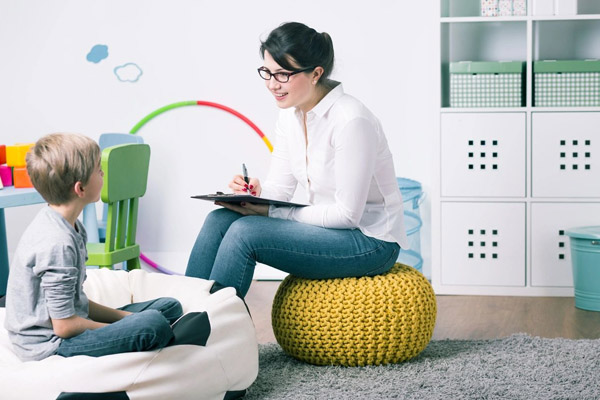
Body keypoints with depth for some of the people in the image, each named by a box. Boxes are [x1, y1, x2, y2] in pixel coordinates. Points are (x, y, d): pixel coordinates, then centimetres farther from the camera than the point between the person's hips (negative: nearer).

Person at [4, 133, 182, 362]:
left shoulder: (69, 227, 7)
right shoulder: (57, 243, -24)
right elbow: (64, 326, -22)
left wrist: (126, 317, 5)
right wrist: (126, 327, -11)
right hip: (48, 345, -11)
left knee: (170, 307, 11)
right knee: (154, 324, -28)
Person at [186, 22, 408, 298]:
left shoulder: (351, 121, -23)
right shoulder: (289, 117, 4)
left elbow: (347, 214, -21)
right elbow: (279, 187, 7)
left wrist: (268, 211, -21)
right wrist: (256, 192, -18)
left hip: (370, 242, -8)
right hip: (329, 227, 8)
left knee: (245, 232, -24)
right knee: (219, 220, -10)